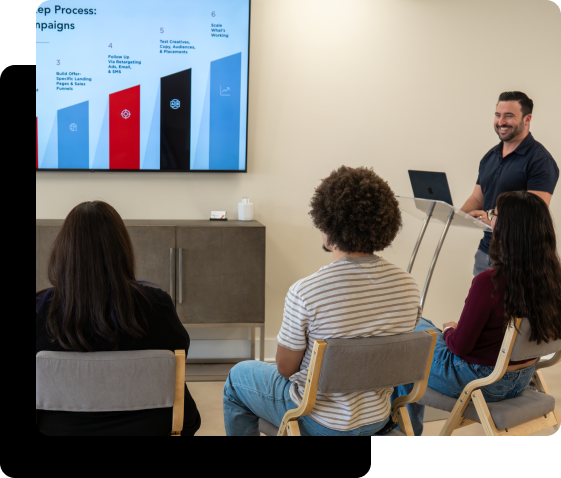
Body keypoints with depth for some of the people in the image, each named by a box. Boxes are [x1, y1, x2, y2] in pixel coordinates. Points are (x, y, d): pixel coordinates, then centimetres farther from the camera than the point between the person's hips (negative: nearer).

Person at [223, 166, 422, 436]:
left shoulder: (304, 292, -30)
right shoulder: (408, 286, -14)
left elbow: (286, 368, -15)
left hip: (321, 424, -5)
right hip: (378, 419, 6)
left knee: (238, 376, 23)